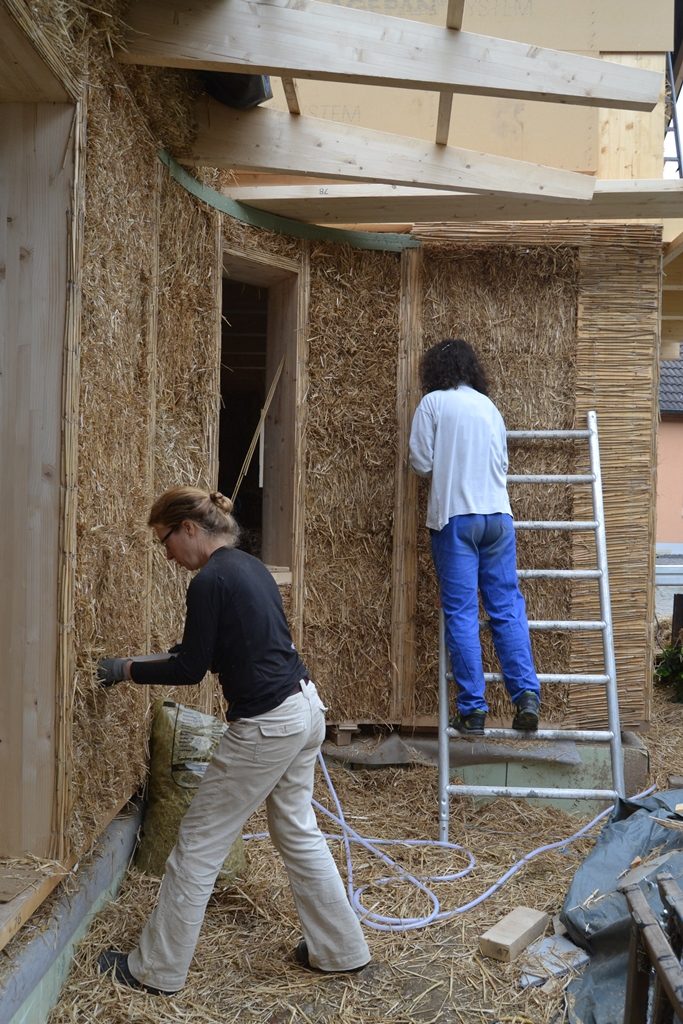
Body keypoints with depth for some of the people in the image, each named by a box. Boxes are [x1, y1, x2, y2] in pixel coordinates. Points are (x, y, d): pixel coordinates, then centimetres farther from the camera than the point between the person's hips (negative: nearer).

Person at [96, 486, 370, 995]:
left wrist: (125, 669, 1)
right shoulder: (250, 566, 12)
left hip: (267, 725, -9)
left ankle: (157, 969, 18)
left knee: (198, 844, 5)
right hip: (304, 709, 9)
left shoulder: (210, 581, -16)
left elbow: (191, 668, -11)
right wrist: (177, 654, 22)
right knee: (298, 833, 21)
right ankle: (340, 948, 31)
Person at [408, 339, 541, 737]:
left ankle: (473, 708, -1)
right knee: (508, 607, 8)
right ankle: (527, 694, 1)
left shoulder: (433, 403, -1)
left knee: (462, 614, -1)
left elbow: (421, 462, -3)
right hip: (498, 514, 4)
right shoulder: (490, 407, 13)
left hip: (454, 516, -4)